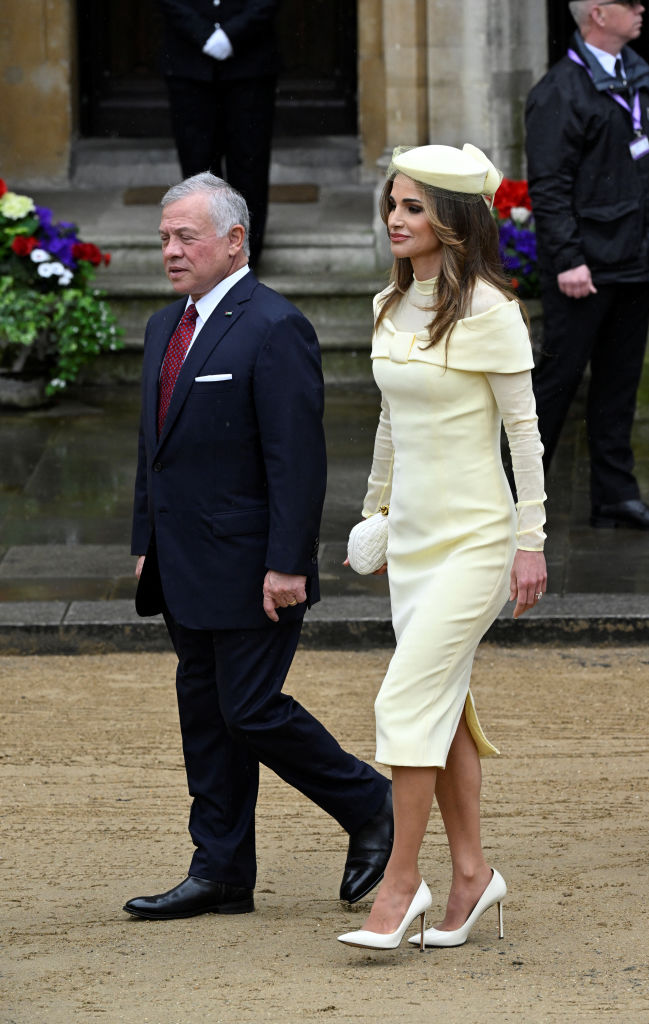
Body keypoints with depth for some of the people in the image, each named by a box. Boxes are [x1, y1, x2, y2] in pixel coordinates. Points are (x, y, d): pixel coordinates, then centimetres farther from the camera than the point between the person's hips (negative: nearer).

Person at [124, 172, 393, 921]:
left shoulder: (275, 330, -14)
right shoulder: (165, 328, 13)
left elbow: (297, 459, -18)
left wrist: (286, 565, -21)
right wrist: (146, 546, 16)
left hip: (248, 571, -9)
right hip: (186, 574, 9)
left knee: (252, 710, -6)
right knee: (204, 713, 10)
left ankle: (369, 808, 14)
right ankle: (220, 873, 16)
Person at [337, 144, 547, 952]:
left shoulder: (485, 309, -14)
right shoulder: (391, 308, 8)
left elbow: (523, 428, -12)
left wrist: (530, 541, -12)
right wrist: (374, 510, 24)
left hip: (473, 537, -7)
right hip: (413, 535, 7)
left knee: (407, 700, -11)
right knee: (442, 704, 10)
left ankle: (400, 882, -4)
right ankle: (471, 871, 18)